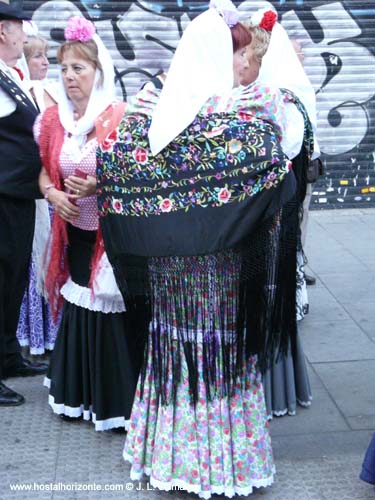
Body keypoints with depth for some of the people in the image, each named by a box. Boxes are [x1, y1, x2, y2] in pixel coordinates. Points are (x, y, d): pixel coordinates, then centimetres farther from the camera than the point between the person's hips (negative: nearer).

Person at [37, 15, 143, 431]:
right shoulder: (54, 120, 5)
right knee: (77, 311, 13)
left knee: (112, 312, -2)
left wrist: (100, 186, -23)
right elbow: (45, 171, 16)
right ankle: (78, 395, 31)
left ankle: (118, 401, 14)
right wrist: (53, 193, -5)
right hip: (75, 234, 5)